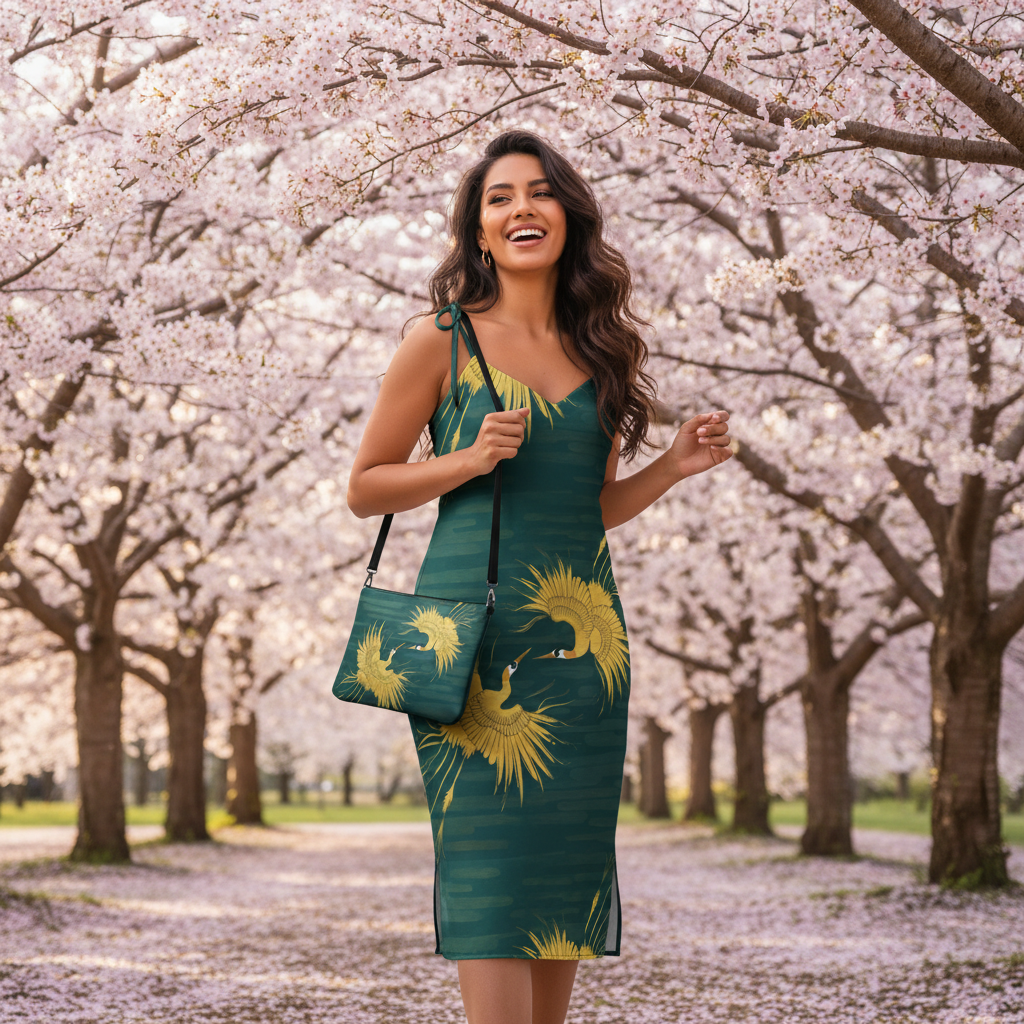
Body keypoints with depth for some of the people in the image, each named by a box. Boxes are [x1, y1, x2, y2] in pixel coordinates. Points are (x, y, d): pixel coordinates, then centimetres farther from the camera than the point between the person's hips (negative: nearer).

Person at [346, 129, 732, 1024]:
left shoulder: (599, 349, 14)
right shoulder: (442, 341, 1)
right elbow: (365, 488, 3)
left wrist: (675, 465, 4)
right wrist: (472, 459, -11)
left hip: (582, 637, 5)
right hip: (476, 623, -5)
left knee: (567, 861, 5)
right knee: (493, 860, -10)